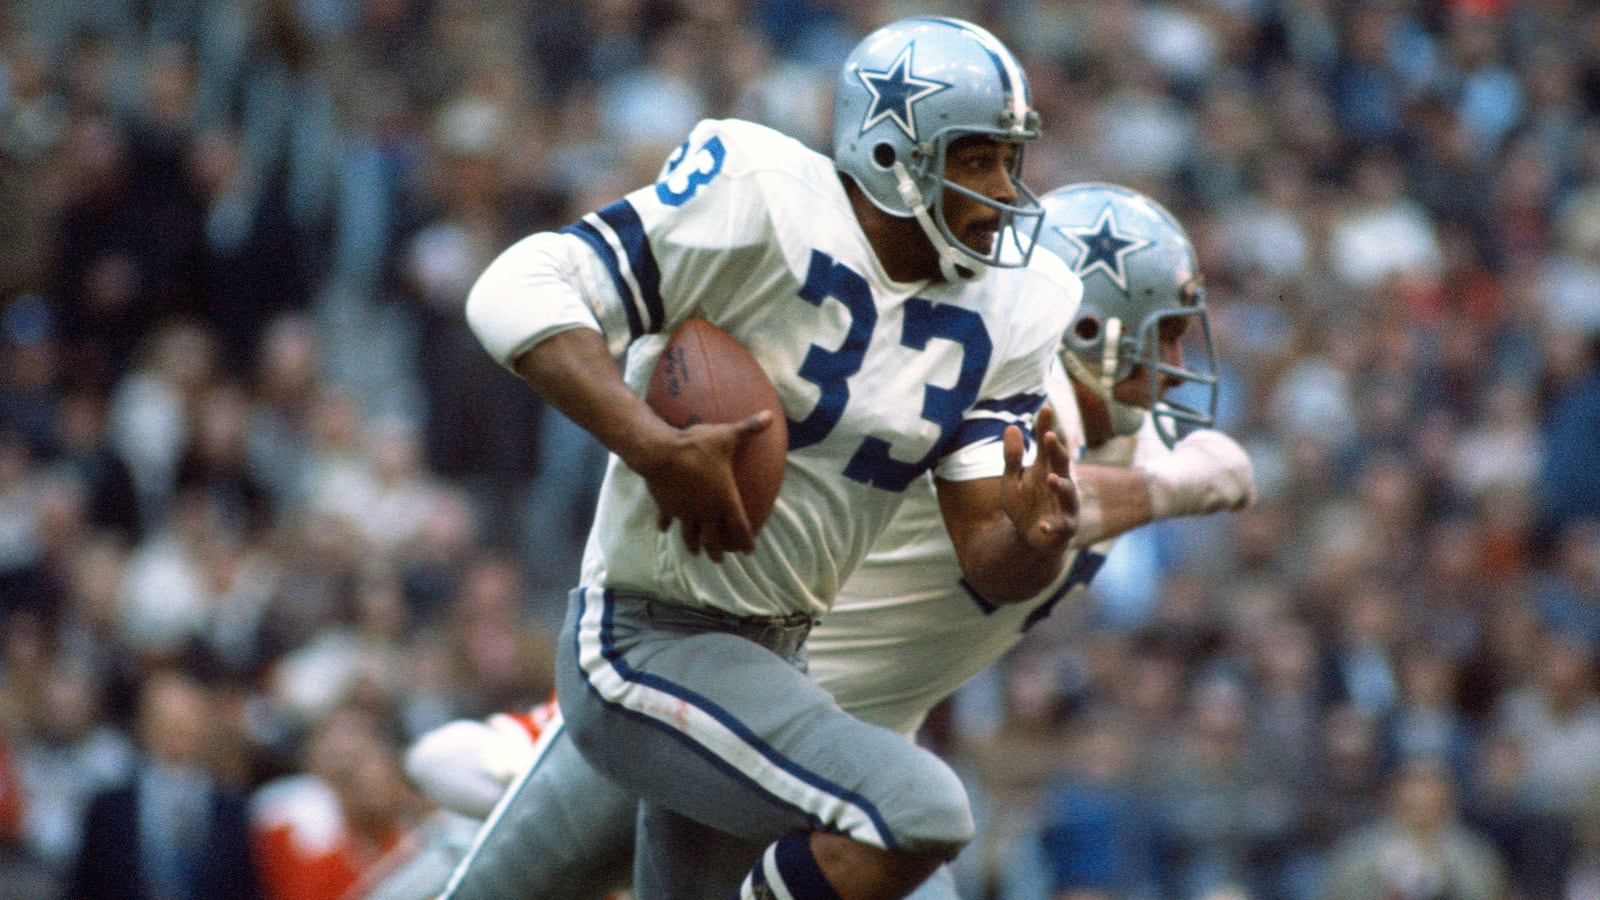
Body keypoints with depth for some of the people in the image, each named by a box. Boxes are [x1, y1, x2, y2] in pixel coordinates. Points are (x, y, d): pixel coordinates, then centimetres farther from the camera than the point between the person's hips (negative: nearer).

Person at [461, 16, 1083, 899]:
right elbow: (518, 294, -24)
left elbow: (990, 565, 1)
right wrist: (655, 449, -36)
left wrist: (1036, 541, -23)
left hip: (771, 658, 9)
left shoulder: (999, 313, 2)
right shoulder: (763, 206, -19)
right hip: (644, 649, -9)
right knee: (918, 814, -26)